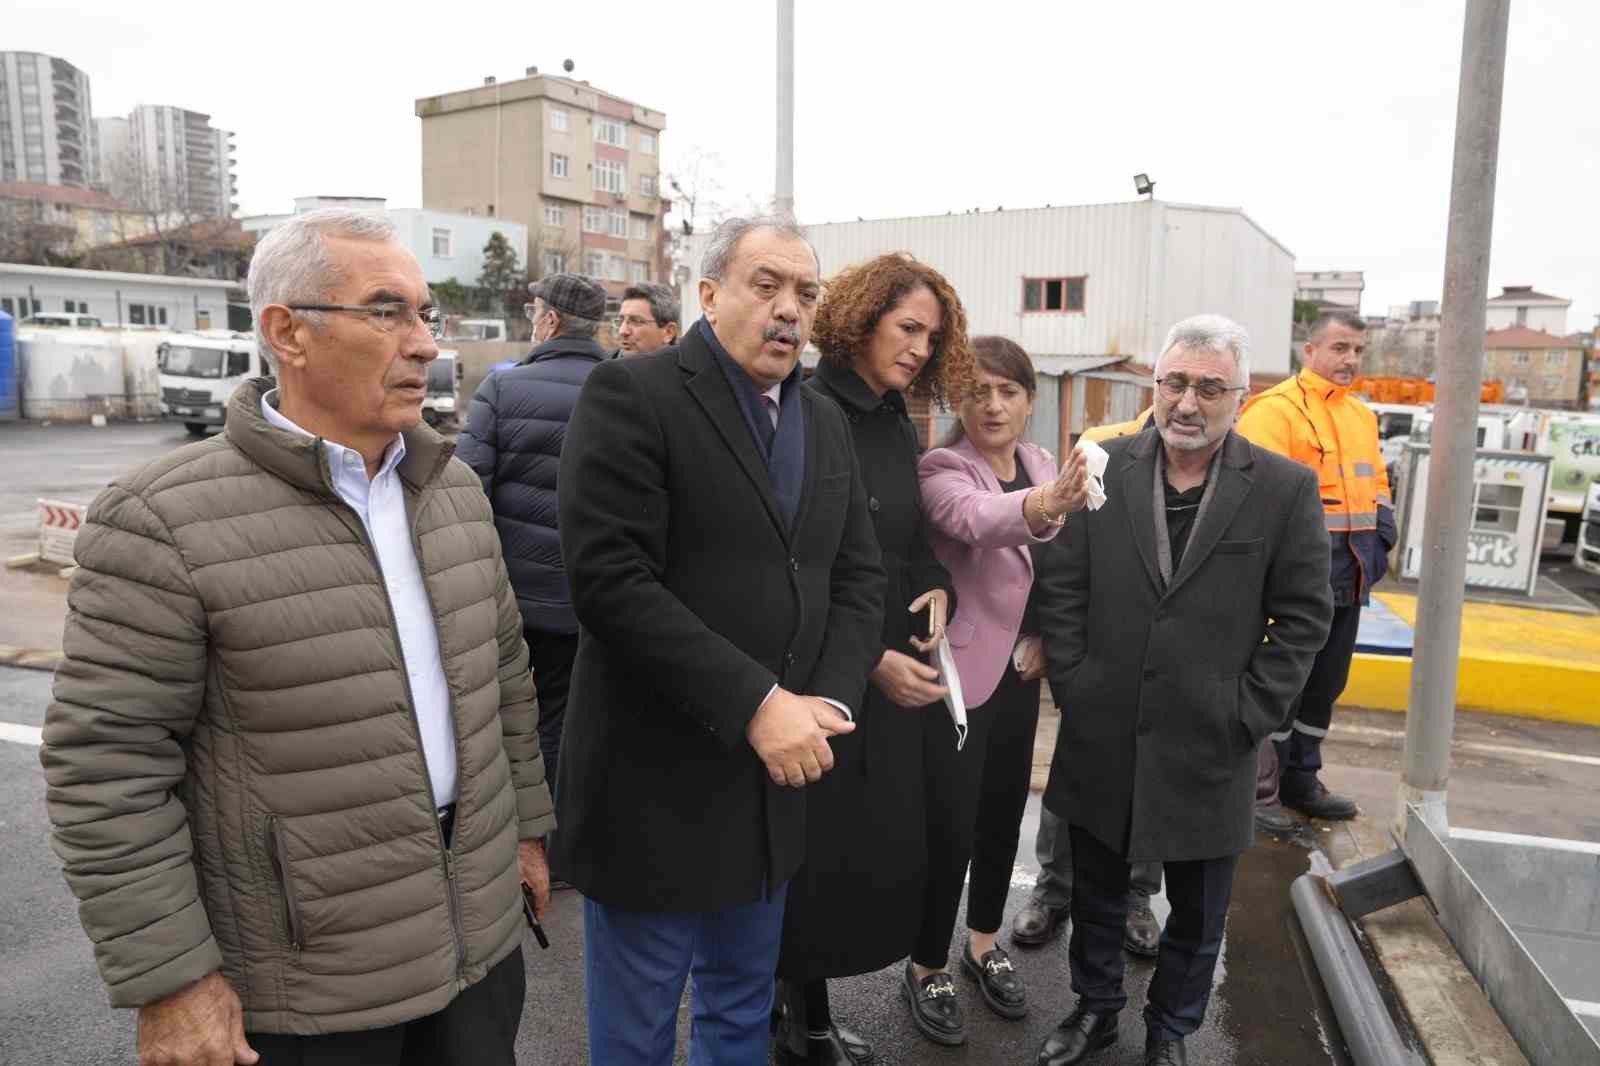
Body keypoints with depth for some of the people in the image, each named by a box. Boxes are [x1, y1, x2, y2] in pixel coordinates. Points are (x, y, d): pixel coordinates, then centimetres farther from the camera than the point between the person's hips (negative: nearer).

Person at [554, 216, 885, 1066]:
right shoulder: (630, 394, -11)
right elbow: (609, 580, -21)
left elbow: (858, 578, 8)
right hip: (655, 782, -6)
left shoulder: (826, 424, 11)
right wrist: (756, 703, -22)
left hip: (776, 774, 6)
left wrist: (828, 700, -9)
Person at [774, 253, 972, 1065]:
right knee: (810, 856, 5)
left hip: (891, 683, 7)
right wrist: (871, 659, -19)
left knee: (869, 854, 12)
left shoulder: (899, 427, 10)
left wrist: (936, 583, -2)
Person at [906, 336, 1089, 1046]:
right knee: (948, 830, -1)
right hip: (957, 672, -6)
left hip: (1019, 669, 6)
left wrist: (1046, 635, 1)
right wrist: (1042, 506, -58)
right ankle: (926, 968, 21)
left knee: (1003, 815, 17)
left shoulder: (1042, 464, 5)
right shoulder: (940, 470, -16)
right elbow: (976, 518, -39)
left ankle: (983, 942, 38)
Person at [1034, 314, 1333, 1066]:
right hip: (1101, 737, 1)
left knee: (1197, 911, 16)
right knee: (1096, 890, 18)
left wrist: (1248, 715, -7)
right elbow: (1061, 586, 0)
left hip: (1208, 749, -1)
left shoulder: (1285, 489, -5)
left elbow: (1304, 614, -2)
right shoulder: (1102, 468, -2)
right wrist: (1072, 685, -5)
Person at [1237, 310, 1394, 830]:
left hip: (1347, 577, 9)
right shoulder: (1276, 409, -11)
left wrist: (1381, 538, 9)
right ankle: (1257, 791, 11)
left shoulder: (1362, 415, 17)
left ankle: (1300, 781, 31)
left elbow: (1377, 485, 23)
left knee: (1325, 683, 17)